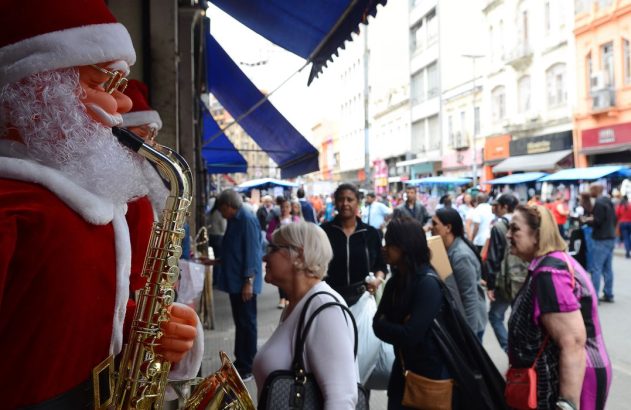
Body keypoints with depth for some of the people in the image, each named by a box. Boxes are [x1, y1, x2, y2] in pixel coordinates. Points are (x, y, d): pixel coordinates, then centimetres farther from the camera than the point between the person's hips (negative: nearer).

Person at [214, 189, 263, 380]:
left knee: (247, 323, 0)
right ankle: (240, 362, 26)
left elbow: (252, 252, -20)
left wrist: (249, 281, -23)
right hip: (235, 281, 9)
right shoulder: (234, 220, 14)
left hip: (244, 282, -9)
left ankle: (248, 368, 10)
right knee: (239, 322, 16)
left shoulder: (247, 219, -15)